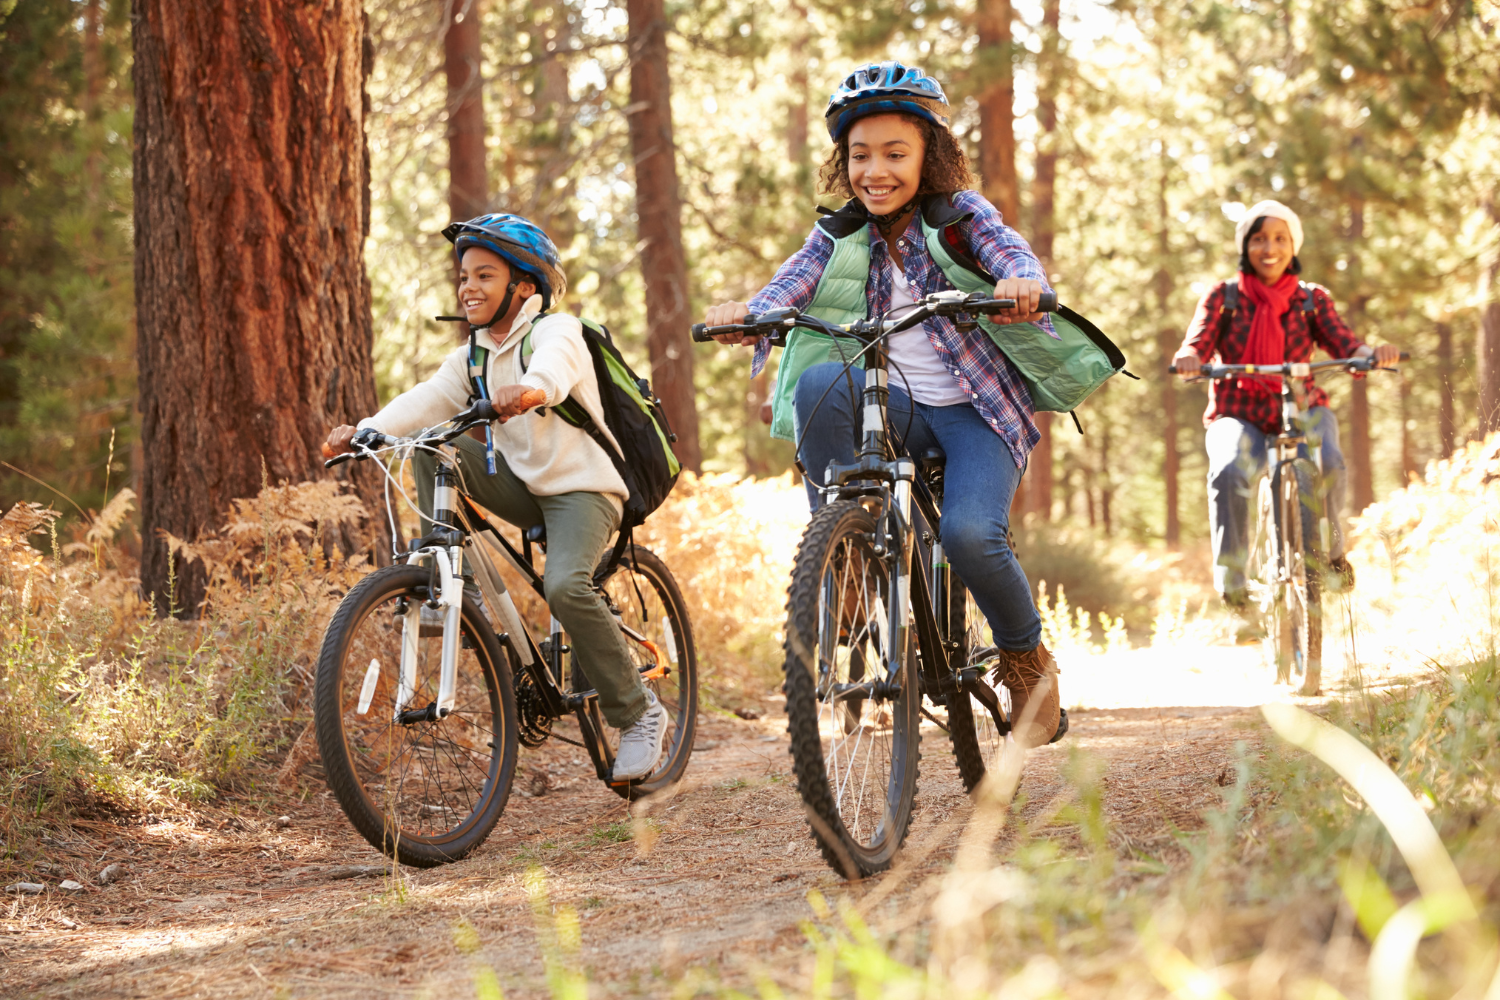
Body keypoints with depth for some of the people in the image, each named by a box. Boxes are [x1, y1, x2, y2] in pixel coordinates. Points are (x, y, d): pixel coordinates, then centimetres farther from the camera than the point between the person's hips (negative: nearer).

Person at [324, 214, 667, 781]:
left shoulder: (557, 329, -11)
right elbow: (428, 398, -7)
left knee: (564, 587, -32)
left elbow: (554, 368, -35)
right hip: (523, 484, 6)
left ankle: (638, 714, -17)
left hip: (582, 487, -6)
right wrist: (365, 431, -26)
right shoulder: (473, 357, 10)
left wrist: (529, 390, -60)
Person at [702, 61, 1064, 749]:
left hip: (975, 410, -2)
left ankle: (1027, 661, 1)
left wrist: (1020, 281, -45)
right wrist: (745, 314, -35)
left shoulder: (960, 215, -1)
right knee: (820, 383, -31)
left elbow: (1010, 251, -20)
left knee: (969, 532, -29)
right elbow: (791, 284, -11)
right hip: (895, 406, 3)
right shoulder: (839, 237, 6)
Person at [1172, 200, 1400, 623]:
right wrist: (1189, 359, -34)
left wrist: (1374, 353, -30)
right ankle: (1232, 589, -27)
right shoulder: (1223, 297, 5)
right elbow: (1196, 343, -8)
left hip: (1302, 410, 1)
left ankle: (1331, 551, -4)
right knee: (1228, 473, -35)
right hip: (1239, 416, -1)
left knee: (1328, 464, -33)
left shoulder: (1312, 299, 7)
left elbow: (1346, 348, -5)